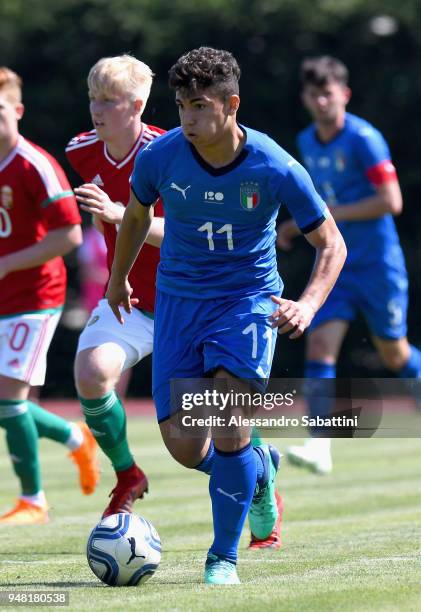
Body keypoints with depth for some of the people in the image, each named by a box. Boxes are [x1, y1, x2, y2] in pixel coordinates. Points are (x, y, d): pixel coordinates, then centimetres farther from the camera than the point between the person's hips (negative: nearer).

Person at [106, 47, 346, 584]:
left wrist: (307, 306, -22)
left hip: (249, 298, -3)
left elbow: (330, 244, -6)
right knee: (183, 446, -6)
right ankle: (259, 468, 29)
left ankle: (224, 557, -6)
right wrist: (118, 278, 26)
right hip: (179, 298, 3)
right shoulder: (159, 156, -11)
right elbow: (136, 215, 12)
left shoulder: (275, 168, -17)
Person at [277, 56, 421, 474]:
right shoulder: (307, 142, 8)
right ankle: (319, 446, -18)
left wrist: (331, 214, -20)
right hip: (333, 264, 5)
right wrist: (299, 223, 9)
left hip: (377, 264, -5)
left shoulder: (363, 138, -15)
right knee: (320, 344, -13)